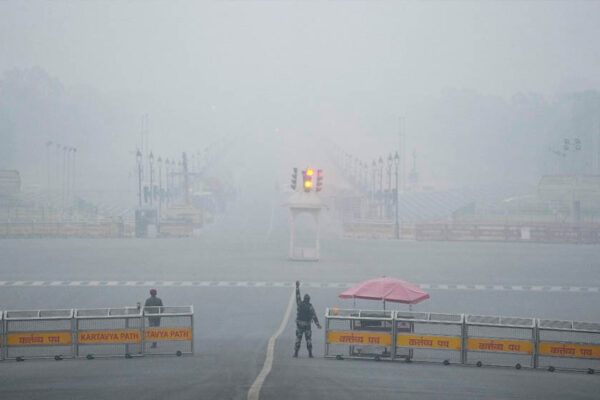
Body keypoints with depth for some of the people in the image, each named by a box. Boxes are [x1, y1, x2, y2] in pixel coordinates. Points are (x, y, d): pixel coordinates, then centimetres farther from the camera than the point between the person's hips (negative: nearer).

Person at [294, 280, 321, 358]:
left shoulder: (300, 304, -2)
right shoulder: (310, 307, -7)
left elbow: (297, 295, 8)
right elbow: (314, 316, -11)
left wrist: (297, 286, 17)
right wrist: (317, 324, -10)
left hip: (299, 325, 1)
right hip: (307, 325, -1)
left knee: (298, 339, 6)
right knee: (309, 339, 5)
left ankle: (296, 353, 2)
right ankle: (310, 353, 2)